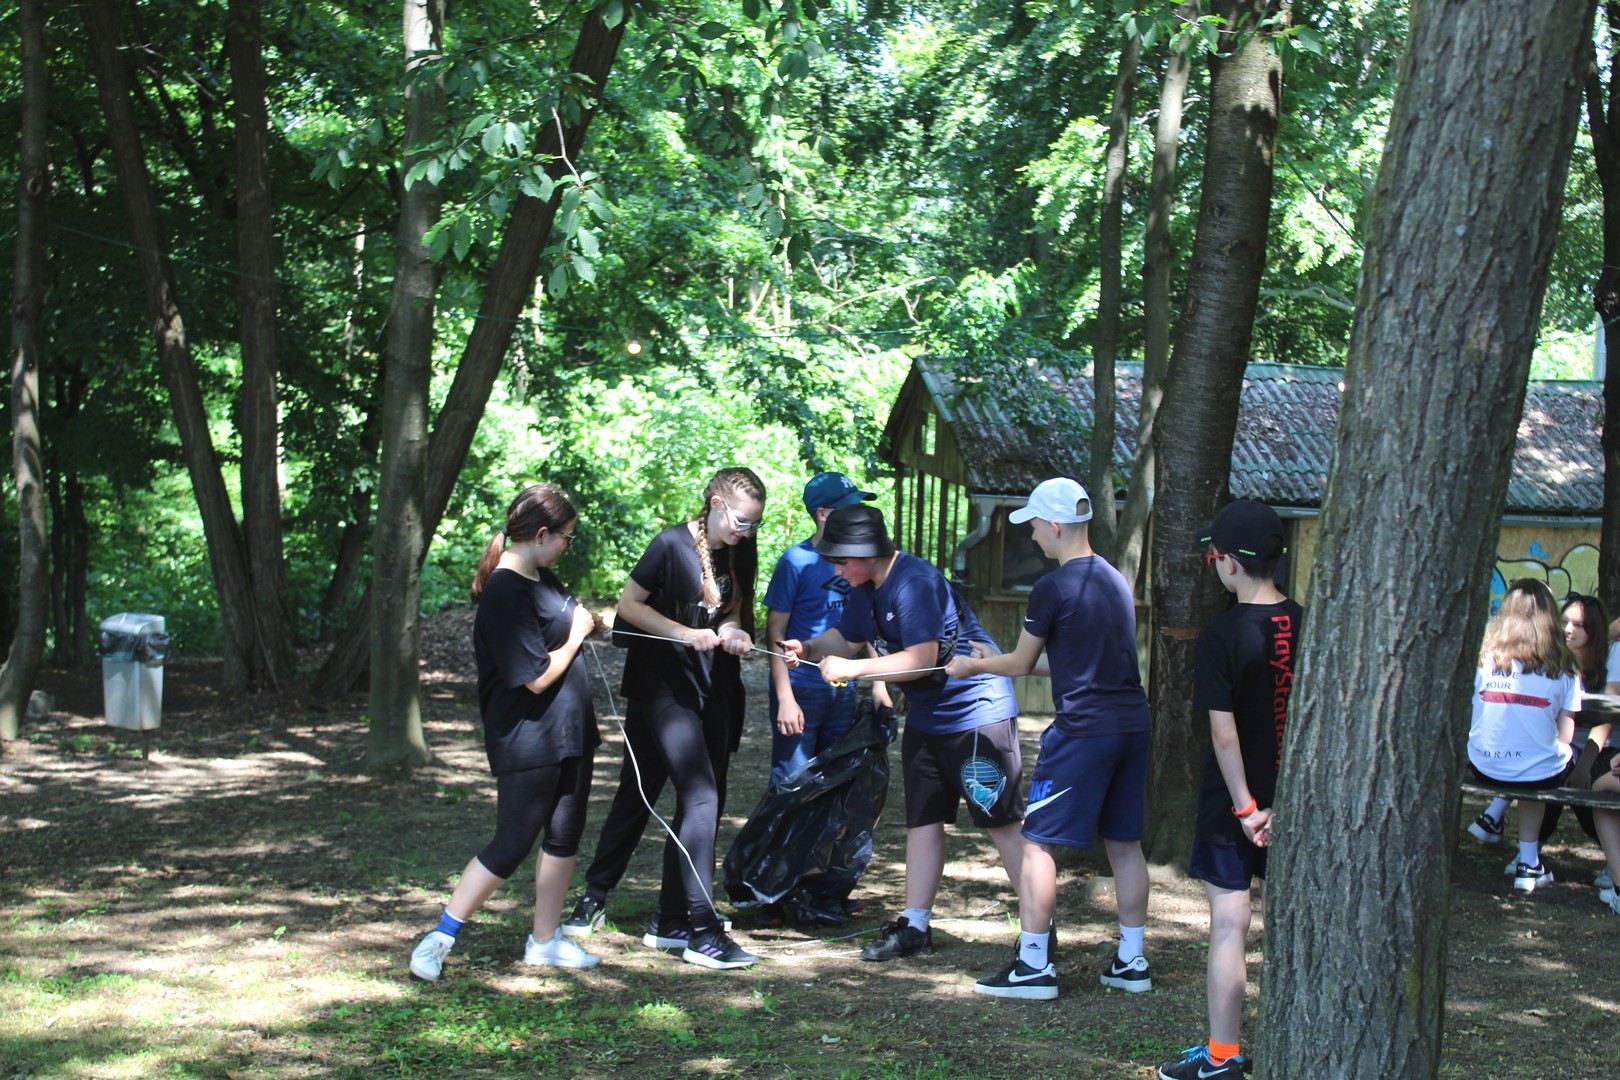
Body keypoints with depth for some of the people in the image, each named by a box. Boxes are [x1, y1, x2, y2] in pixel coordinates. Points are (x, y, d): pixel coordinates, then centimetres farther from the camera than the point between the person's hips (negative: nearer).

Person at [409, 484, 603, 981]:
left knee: (565, 835, 13)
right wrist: (577, 633, -10)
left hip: (569, 731, 9)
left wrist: (589, 621, 7)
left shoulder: (542, 579, 8)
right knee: (512, 846, -6)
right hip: (527, 739, -9)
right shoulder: (505, 595, -22)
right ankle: (440, 939, 3)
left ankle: (545, 940, 24)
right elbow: (536, 676, -23)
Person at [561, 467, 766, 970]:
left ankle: (669, 922, 17)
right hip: (661, 687, -6)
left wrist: (733, 631, -6)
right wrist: (685, 634, -20)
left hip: (711, 686, 7)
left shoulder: (741, 553, 5)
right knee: (700, 799, -14)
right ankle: (702, 930, -10)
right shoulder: (672, 545, -13)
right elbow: (629, 605, -10)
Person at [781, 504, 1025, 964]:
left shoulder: (914, 582, -24)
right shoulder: (866, 587, 6)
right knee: (923, 820, 11)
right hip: (927, 715, 10)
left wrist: (853, 669, -27)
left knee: (1001, 822, -7)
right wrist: (810, 648, -4)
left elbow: (922, 658, -29)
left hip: (976, 711, -10)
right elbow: (846, 635, 16)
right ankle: (915, 927, 19)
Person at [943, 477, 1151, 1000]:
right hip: (1132, 725, 8)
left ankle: (1034, 966, 0)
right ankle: (1131, 962, 19)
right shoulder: (1115, 580, 13)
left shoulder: (1053, 588, -11)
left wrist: (973, 665, 19)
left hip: (1081, 731, -8)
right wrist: (995, 661, 30)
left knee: (1038, 842, 0)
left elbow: (1021, 663, 0)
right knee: (1124, 843, 14)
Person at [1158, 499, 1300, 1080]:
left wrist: (1246, 807, -13)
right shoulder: (1307, 626, 0)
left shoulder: (1222, 636, -16)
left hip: (1236, 802, -5)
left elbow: (1224, 732, -19)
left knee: (1229, 926, 0)